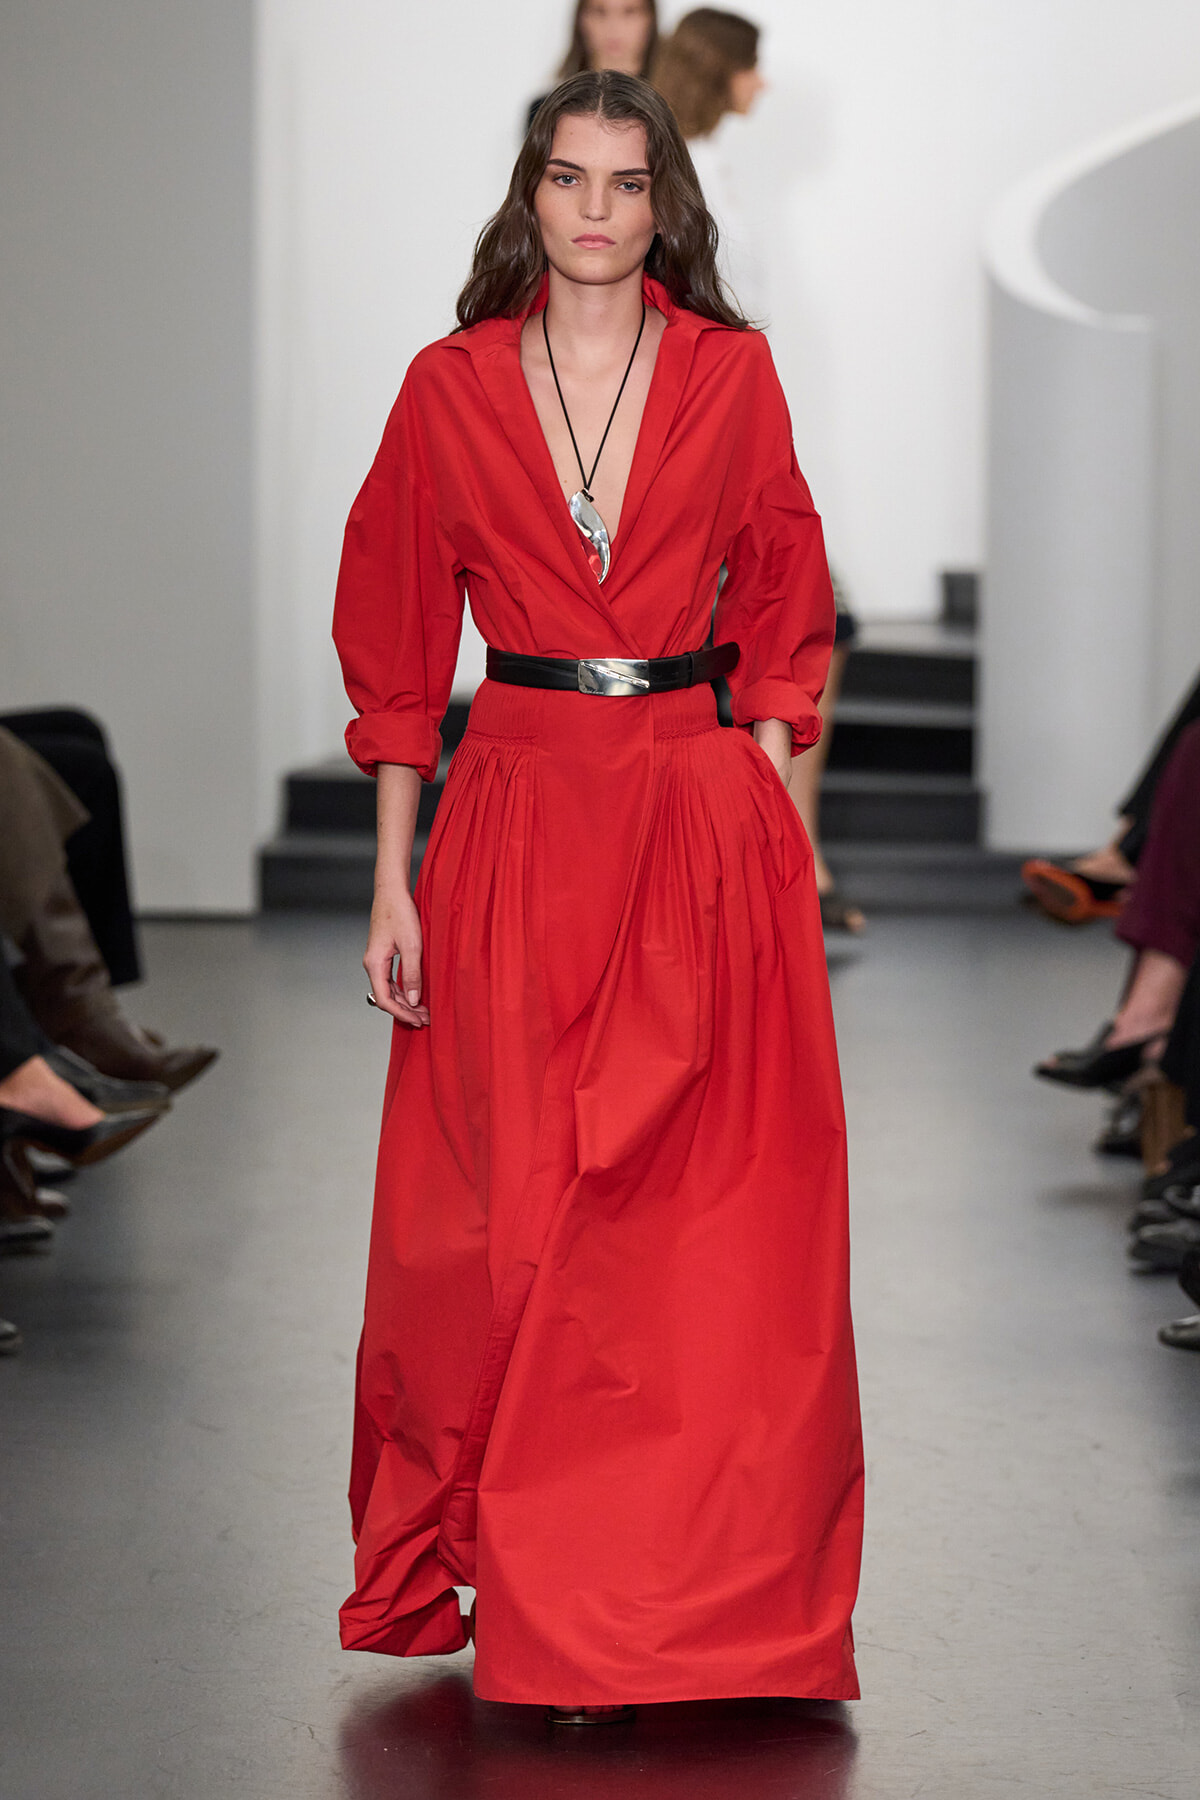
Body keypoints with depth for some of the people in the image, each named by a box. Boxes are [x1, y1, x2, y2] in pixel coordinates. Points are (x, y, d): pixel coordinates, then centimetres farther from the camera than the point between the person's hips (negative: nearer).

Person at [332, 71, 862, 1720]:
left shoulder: (731, 375, 5)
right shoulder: (452, 388, 4)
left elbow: (782, 613, 8)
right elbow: (397, 646, 5)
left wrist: (770, 828, -2)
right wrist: (393, 884, 1)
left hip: (704, 821, 0)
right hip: (516, 825, 0)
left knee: (712, 1220, -1)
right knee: (513, 1222, 2)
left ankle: (684, 1595, 11)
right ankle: (529, 1591, 16)